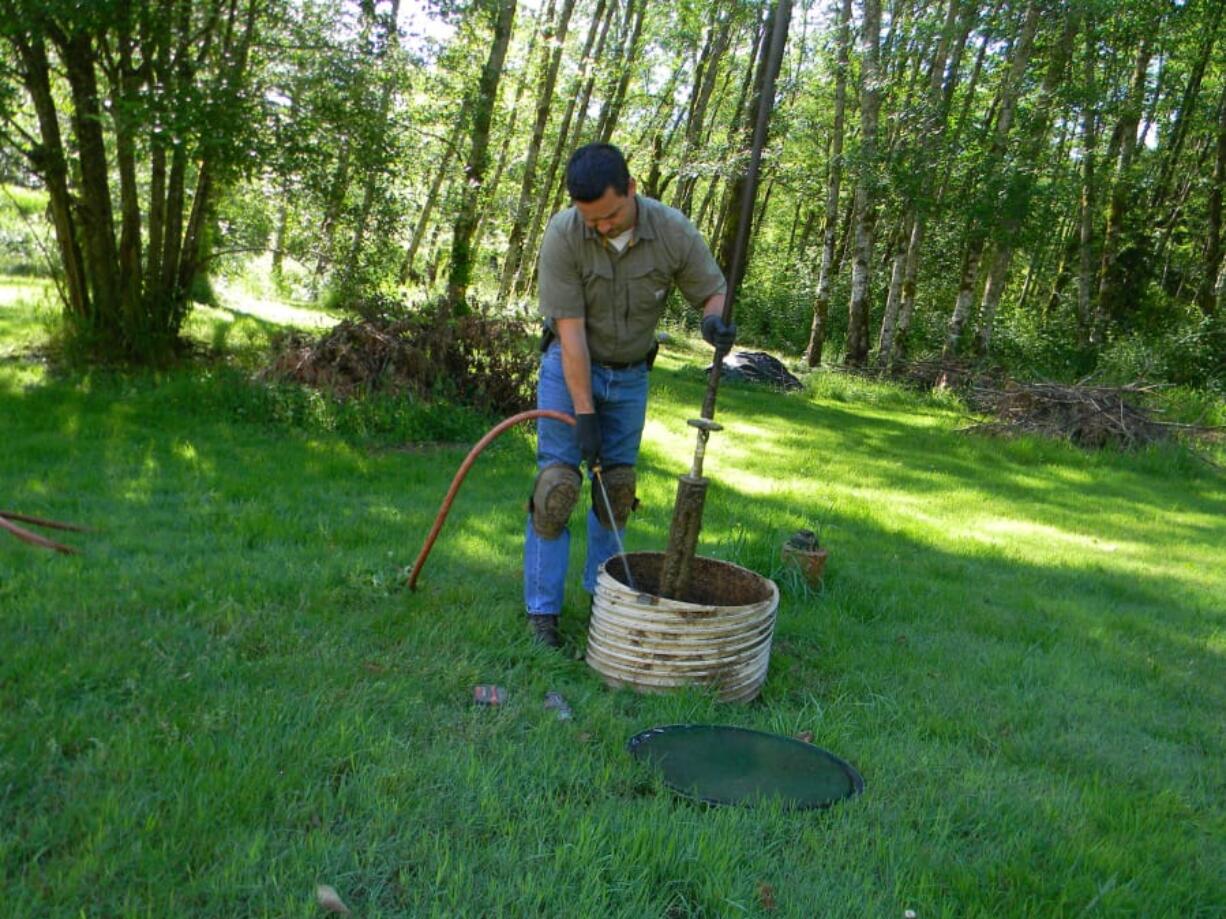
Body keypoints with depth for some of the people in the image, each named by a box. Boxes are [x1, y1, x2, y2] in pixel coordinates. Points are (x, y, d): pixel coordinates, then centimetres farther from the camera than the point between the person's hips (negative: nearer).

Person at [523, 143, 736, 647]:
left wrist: (715, 320, -32)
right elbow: (571, 330, -24)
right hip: (569, 367, -3)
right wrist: (583, 412, -23)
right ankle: (542, 608, -1)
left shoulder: (673, 231, -18)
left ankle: (601, 589, 23)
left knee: (618, 486, 7)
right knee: (558, 481, -9)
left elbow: (714, 290, -7)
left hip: (631, 374, 3)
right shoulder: (562, 235, -24)